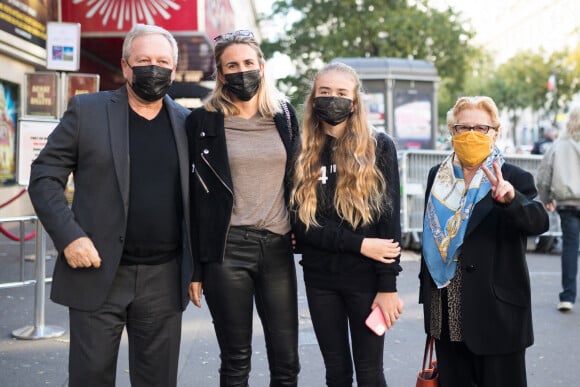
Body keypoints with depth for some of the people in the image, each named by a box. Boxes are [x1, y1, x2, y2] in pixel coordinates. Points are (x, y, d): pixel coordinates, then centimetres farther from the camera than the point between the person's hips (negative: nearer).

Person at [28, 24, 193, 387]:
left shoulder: (187, 122, 7)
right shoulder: (86, 110, 0)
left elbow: (196, 197, 12)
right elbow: (44, 177, -1)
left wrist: (196, 268, 7)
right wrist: (68, 236, -14)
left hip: (164, 278, 2)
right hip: (98, 272, -2)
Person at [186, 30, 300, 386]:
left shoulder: (284, 114, 9)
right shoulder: (204, 121, -1)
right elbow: (195, 196, 0)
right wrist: (195, 266, -2)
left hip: (278, 247, 3)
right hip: (227, 250, -2)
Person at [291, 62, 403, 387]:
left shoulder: (379, 147, -2)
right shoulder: (304, 153, 4)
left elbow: (390, 218, -7)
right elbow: (299, 222, -3)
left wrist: (388, 285, -12)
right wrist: (358, 244, -14)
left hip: (366, 277, -2)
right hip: (320, 278, 2)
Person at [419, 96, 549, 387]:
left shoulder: (514, 178, -6)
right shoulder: (438, 176, 7)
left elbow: (539, 222, -24)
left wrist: (511, 198, -43)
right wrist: (426, 292, 15)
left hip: (497, 313, -4)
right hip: (446, 314, 4)